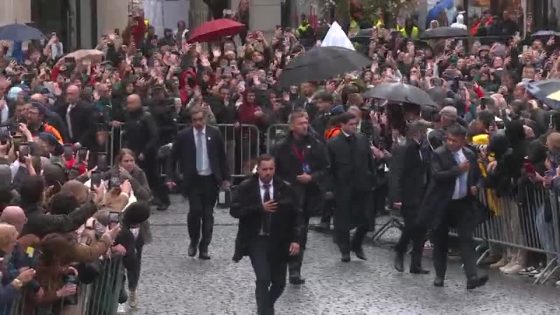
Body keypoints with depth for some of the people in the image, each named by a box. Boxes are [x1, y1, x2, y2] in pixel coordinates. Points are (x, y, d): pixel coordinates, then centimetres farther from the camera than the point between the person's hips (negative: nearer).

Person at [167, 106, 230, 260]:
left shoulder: (215, 134, 2)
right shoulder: (183, 136, -2)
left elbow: (222, 157, 7)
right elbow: (173, 158, 5)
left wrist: (226, 178, 4)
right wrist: (171, 177, -2)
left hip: (211, 179, 1)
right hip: (193, 180, -1)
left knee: (208, 214, 4)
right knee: (195, 211, -13)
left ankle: (204, 247, 13)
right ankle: (194, 241, 12)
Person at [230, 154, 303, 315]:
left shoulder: (285, 188, 0)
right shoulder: (245, 187, -3)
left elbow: (297, 215, 1)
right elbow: (234, 210, -12)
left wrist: (296, 239, -10)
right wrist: (260, 208, -20)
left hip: (279, 242, 2)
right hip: (256, 241, -2)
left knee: (279, 283, 9)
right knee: (263, 279, -17)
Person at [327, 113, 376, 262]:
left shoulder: (363, 140, 6)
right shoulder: (333, 143, -4)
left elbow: (370, 161, 10)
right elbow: (330, 167, -3)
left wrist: (372, 180, 4)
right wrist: (332, 185, -6)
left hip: (363, 186, 3)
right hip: (343, 188, -3)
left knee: (365, 220, 2)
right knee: (343, 221, 4)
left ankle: (356, 245, 24)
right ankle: (345, 251, 18)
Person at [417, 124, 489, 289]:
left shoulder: (470, 155, 6)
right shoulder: (438, 154, -9)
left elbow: (477, 175, 20)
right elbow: (437, 176, -23)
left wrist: (475, 186, -1)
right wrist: (458, 169, -28)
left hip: (463, 203, 3)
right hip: (442, 205, -3)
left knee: (467, 239, -7)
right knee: (440, 241, 7)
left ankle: (472, 277, -14)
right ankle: (440, 276, 21)